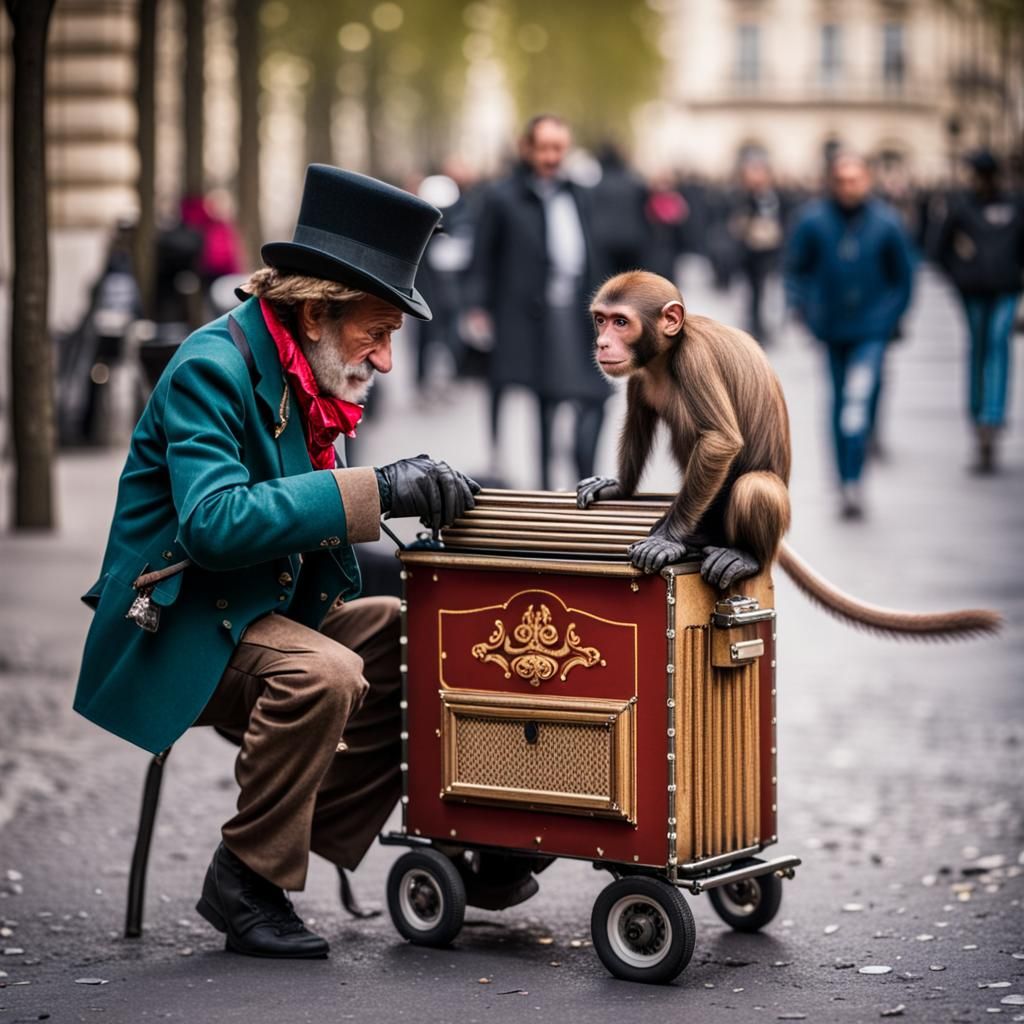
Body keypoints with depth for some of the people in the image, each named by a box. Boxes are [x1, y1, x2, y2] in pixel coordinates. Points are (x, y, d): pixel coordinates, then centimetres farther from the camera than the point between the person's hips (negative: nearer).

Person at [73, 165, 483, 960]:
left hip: (272, 608, 9)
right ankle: (248, 880, -15)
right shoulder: (214, 368, -18)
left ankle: (327, 830, 4)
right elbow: (215, 522, -32)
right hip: (178, 631, -9)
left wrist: (414, 492, -1)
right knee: (324, 672, -33)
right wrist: (372, 491, -33)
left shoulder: (303, 378, 10)